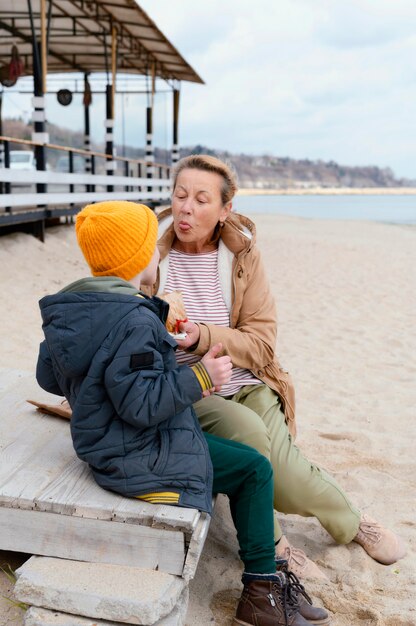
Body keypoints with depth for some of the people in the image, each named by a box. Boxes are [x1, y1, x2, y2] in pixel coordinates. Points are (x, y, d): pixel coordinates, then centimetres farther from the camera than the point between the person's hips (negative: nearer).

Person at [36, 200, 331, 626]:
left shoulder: (65, 311, 3)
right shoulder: (134, 322, -27)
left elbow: (49, 377, 10)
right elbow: (141, 403, -29)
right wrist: (200, 378, -20)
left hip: (103, 443, 10)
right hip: (138, 459, -10)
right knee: (255, 469, 0)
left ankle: (264, 558, 28)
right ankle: (262, 591, 14)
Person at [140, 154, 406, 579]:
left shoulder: (242, 253, 0)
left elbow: (261, 341, -4)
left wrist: (201, 336, -21)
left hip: (245, 383, 1)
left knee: (288, 482, -15)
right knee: (246, 429, -31)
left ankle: (352, 523, 23)